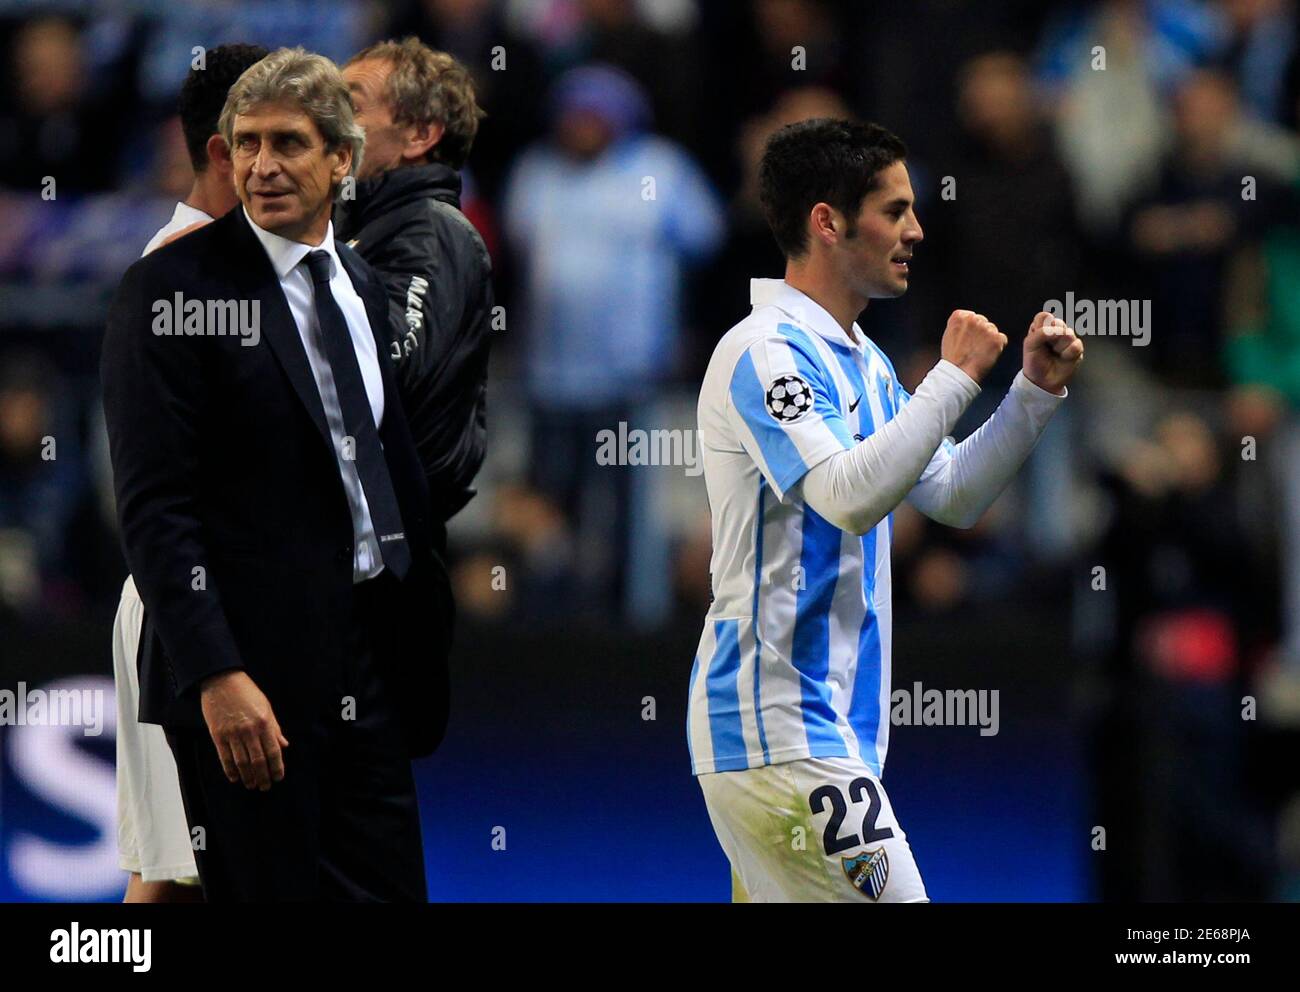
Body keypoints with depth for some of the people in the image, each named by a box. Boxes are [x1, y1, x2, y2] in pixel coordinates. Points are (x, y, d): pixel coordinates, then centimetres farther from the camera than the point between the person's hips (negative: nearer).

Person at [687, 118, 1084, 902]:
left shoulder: (861, 361, 17)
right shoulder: (765, 353, -13)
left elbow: (953, 497, 23)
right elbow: (852, 495, -27)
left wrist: (1036, 392, 11)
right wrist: (954, 376, -20)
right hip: (780, 732, -10)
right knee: (892, 897, -15)